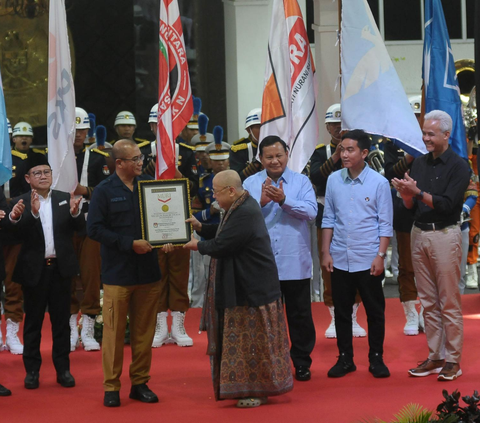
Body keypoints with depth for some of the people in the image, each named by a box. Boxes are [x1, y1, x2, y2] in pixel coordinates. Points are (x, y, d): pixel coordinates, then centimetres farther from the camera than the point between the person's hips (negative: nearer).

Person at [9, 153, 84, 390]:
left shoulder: (65, 199, 6)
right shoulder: (21, 203, -1)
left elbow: (79, 227, -3)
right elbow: (19, 234, -14)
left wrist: (75, 212, -24)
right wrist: (32, 213, -32)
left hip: (61, 267, 2)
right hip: (34, 270, -2)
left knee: (61, 320, 7)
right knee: (33, 321, 6)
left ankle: (63, 368, 14)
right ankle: (32, 370, 14)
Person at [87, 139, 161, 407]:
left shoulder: (149, 185, 6)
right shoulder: (104, 191, -5)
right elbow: (95, 229, -10)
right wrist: (130, 244, -16)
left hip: (148, 271, 4)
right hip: (117, 272, -3)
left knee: (144, 332, 8)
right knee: (114, 331, 0)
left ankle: (140, 383, 18)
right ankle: (111, 387, 9)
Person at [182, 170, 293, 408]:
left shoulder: (244, 213, -24)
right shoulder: (241, 206, 9)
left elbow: (221, 245, -22)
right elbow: (225, 233, 20)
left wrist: (198, 245, -4)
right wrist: (201, 227, 6)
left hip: (252, 289, -11)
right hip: (245, 287, 11)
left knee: (253, 341, 0)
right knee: (248, 340, 15)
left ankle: (258, 391, 9)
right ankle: (254, 388, 23)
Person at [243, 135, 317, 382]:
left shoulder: (301, 181, 3)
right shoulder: (250, 183, 5)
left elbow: (311, 211, -12)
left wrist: (283, 200, -21)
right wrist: (261, 202, -18)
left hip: (295, 262, -1)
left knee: (300, 315, 7)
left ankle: (302, 362, 19)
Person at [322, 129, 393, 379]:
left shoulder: (379, 183, -6)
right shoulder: (334, 180, 2)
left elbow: (385, 224, -4)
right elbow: (328, 219, 7)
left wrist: (380, 256, -9)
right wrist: (325, 252, 3)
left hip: (368, 260, -3)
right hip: (340, 259, 3)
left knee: (375, 311, 6)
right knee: (341, 311, 9)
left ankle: (376, 358, 17)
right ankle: (345, 358, 20)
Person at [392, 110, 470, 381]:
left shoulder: (458, 166, -7)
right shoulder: (419, 164, 11)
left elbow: (447, 204, -16)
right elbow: (411, 206, 10)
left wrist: (418, 192, -22)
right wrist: (406, 193, -11)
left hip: (445, 234, -6)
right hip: (419, 234, 6)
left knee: (449, 302, -3)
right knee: (428, 302, 10)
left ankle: (453, 360, 3)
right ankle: (435, 357, 16)